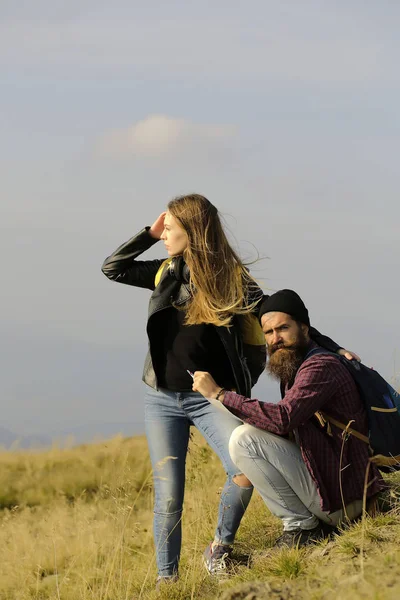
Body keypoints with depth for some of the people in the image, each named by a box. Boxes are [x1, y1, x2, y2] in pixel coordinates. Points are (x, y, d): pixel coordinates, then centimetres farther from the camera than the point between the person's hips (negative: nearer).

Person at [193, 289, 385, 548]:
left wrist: (219, 393, -23)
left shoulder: (321, 366, -15)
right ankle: (307, 524, 13)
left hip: (340, 496, -10)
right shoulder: (294, 370, 17)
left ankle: (301, 526, -10)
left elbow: (282, 419, -29)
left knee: (244, 439, -19)